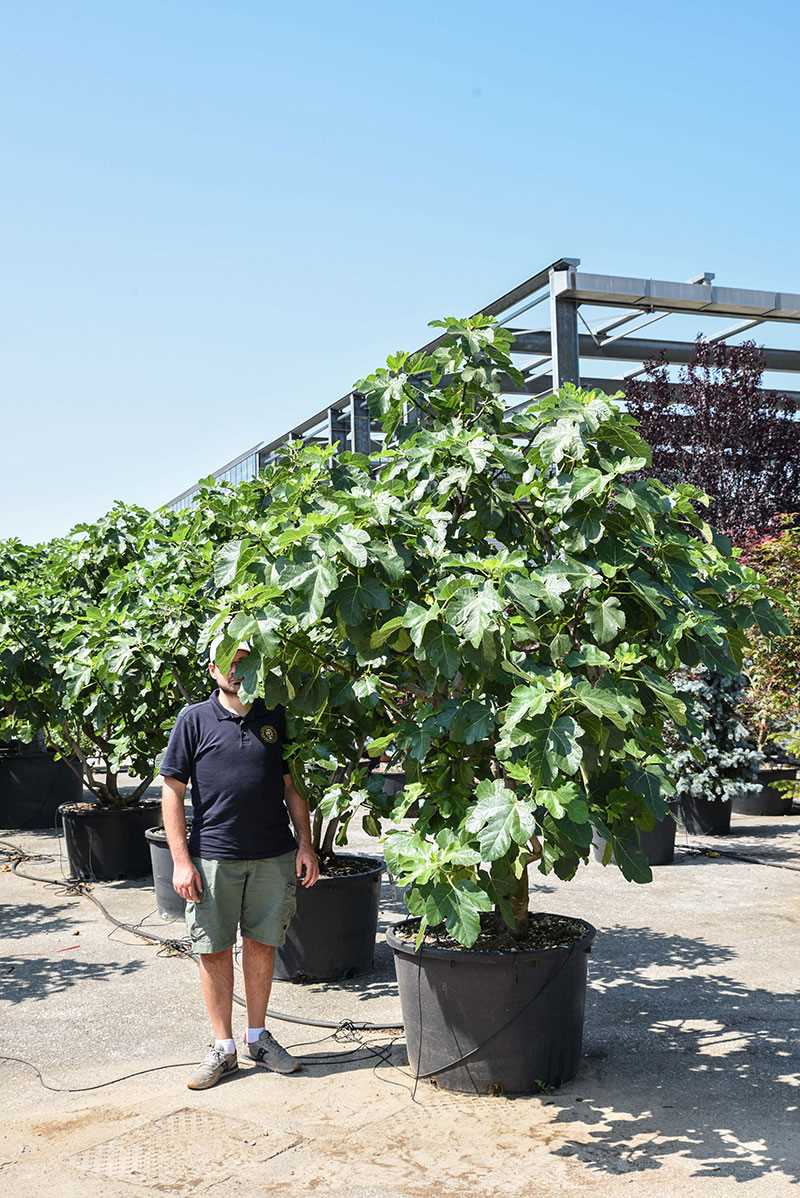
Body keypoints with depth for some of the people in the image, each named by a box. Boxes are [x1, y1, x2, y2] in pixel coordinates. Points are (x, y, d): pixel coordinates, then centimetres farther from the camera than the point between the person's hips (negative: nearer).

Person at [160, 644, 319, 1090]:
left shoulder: (275, 718, 6)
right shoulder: (195, 719, -2)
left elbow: (293, 787, 11)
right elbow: (173, 791, -2)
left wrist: (305, 846, 4)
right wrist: (181, 861, -7)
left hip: (273, 856, 2)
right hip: (213, 857, -2)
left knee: (262, 945, 12)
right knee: (214, 951, 5)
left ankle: (258, 1036, 28)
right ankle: (223, 1048, 18)